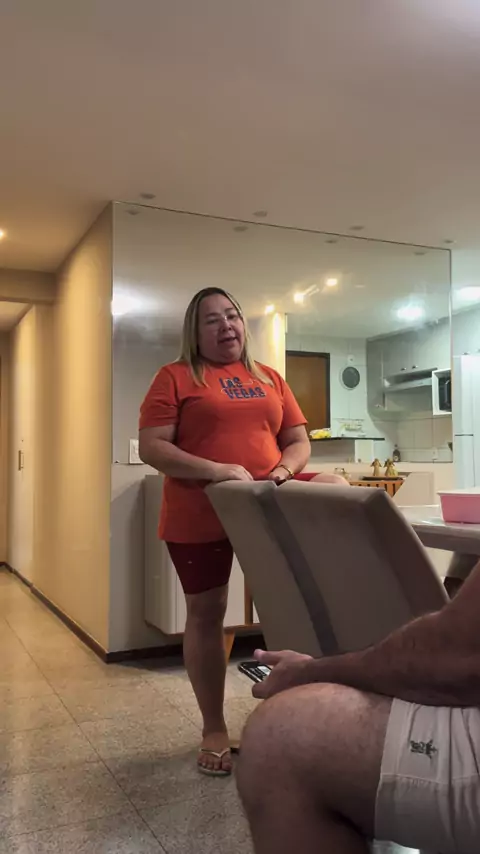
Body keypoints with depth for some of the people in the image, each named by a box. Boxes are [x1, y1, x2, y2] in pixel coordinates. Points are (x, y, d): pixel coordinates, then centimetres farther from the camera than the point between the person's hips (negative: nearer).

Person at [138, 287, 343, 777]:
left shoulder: (269, 379, 13)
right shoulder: (176, 377, 0)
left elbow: (299, 440, 14)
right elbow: (151, 447, -9)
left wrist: (283, 471, -10)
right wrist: (215, 470, -21)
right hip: (199, 515, -3)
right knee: (205, 615, 5)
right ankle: (214, 730, 23)